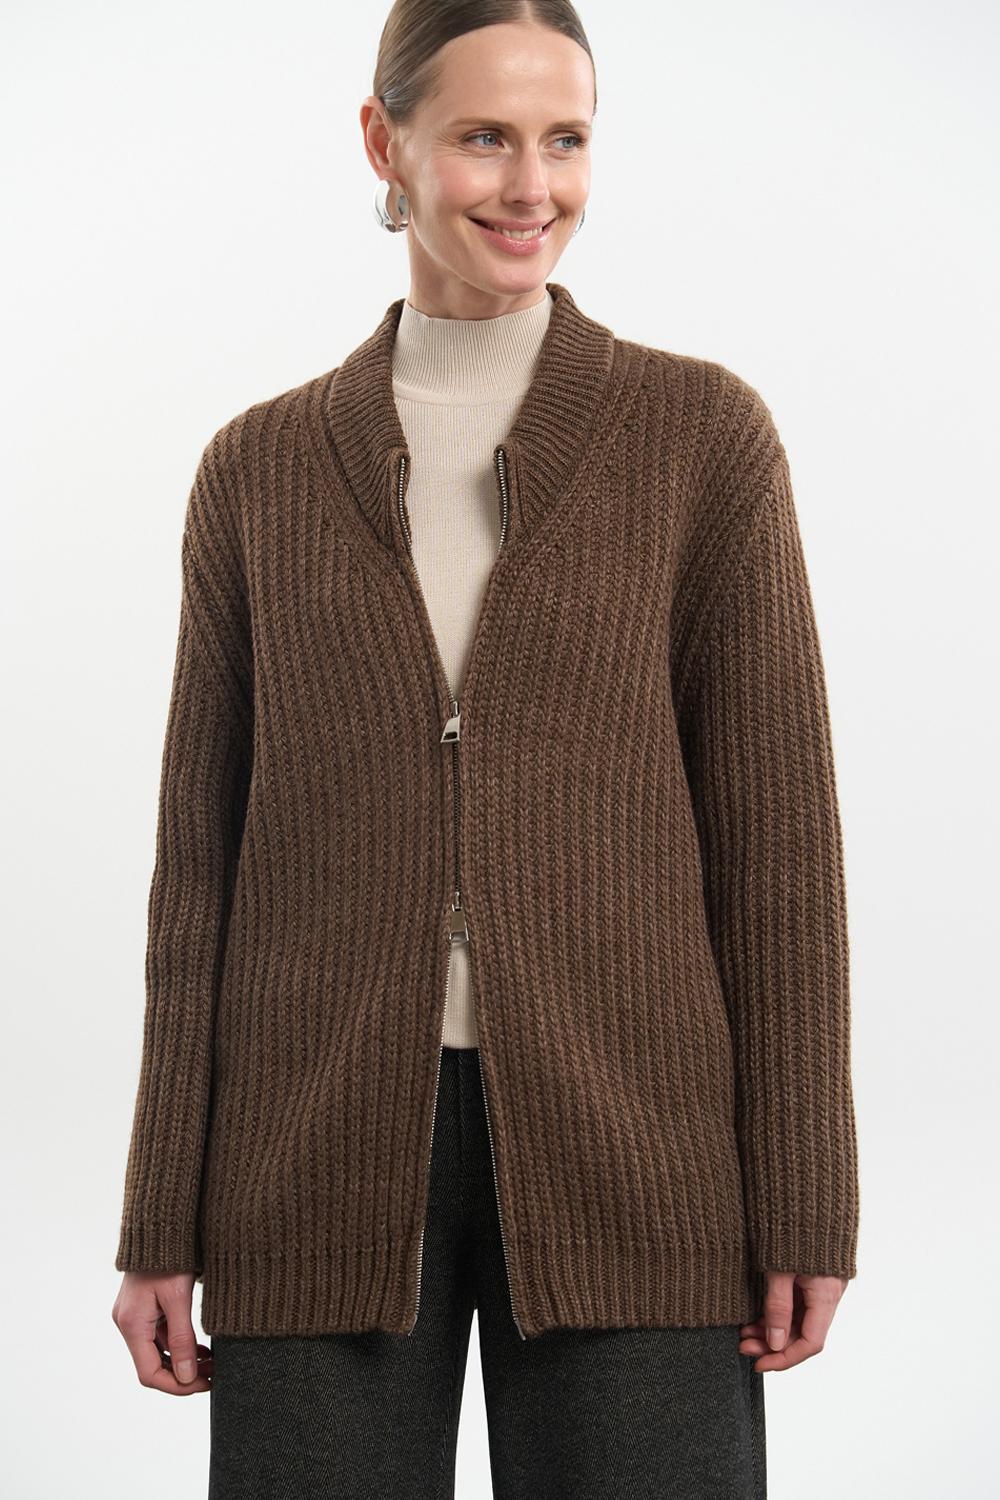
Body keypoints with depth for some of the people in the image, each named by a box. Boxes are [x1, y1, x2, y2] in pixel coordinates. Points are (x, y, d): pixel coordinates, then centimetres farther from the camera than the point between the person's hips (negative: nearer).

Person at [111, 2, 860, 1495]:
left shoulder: (702, 433, 3)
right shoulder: (261, 467, 8)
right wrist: (162, 1227, 5)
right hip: (321, 1168, 2)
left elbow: (777, 827, 1)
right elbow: (201, 854, 9)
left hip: (627, 1157, -1)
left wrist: (803, 1207, -4)